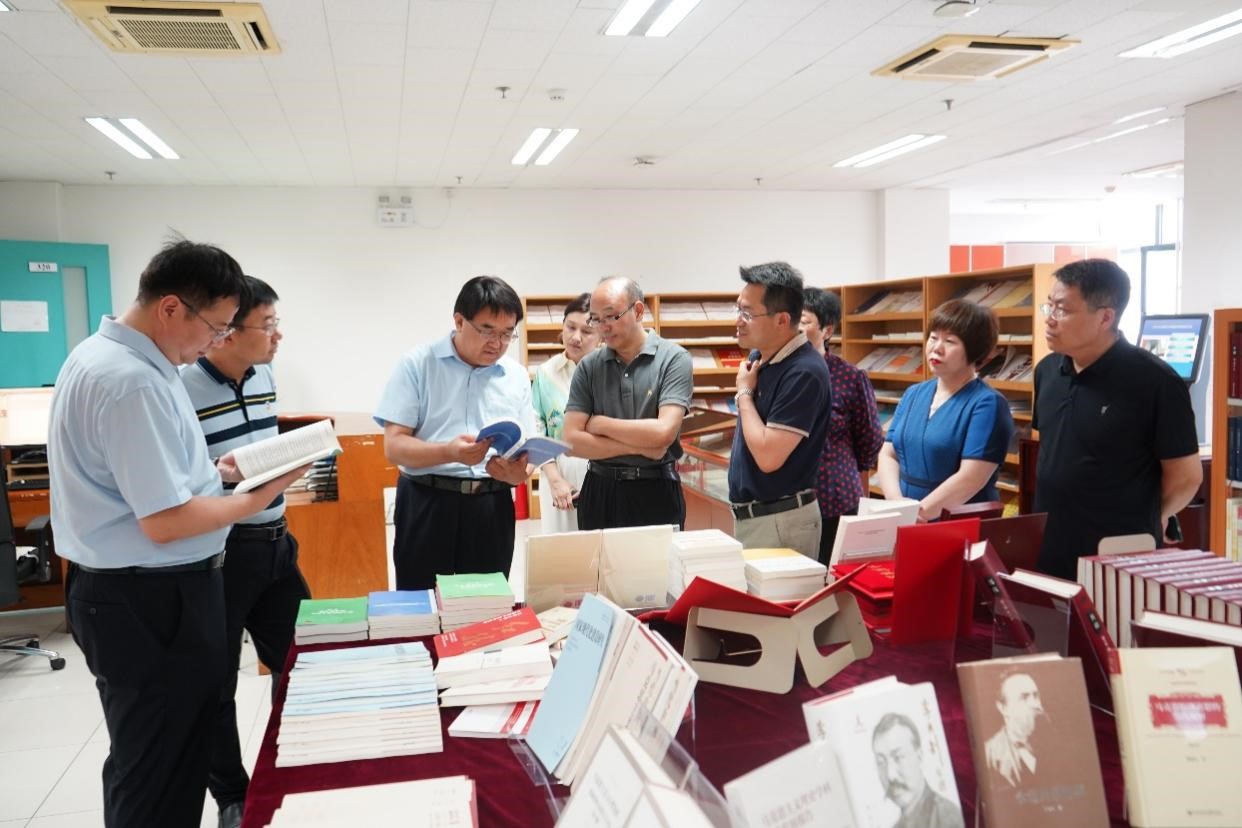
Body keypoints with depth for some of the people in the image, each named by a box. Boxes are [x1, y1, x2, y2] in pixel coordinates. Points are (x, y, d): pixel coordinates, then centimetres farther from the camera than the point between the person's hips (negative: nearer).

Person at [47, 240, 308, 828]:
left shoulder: (107, 355, 8)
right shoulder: (133, 382, -26)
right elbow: (165, 522, -26)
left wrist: (212, 470, 10)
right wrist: (256, 499, -13)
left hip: (137, 590, 11)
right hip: (150, 600, -10)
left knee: (163, 757, 22)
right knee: (160, 773, 4)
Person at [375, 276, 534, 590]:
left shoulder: (517, 376, 8)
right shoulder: (417, 363, -3)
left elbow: (527, 452, 8)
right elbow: (394, 446, -9)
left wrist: (518, 472, -16)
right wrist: (449, 453, -27)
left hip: (492, 509, 3)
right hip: (427, 505, -3)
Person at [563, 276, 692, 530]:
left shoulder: (674, 359, -6)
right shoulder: (588, 367, 2)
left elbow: (664, 432, -17)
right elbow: (572, 441, -4)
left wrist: (600, 424, -7)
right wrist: (640, 447, -12)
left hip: (656, 493, -2)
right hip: (599, 492, 3)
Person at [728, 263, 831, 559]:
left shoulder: (803, 373, -21)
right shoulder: (758, 358, 7)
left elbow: (768, 456, -25)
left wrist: (744, 392, -15)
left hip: (780, 521, -9)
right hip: (748, 514, 9)